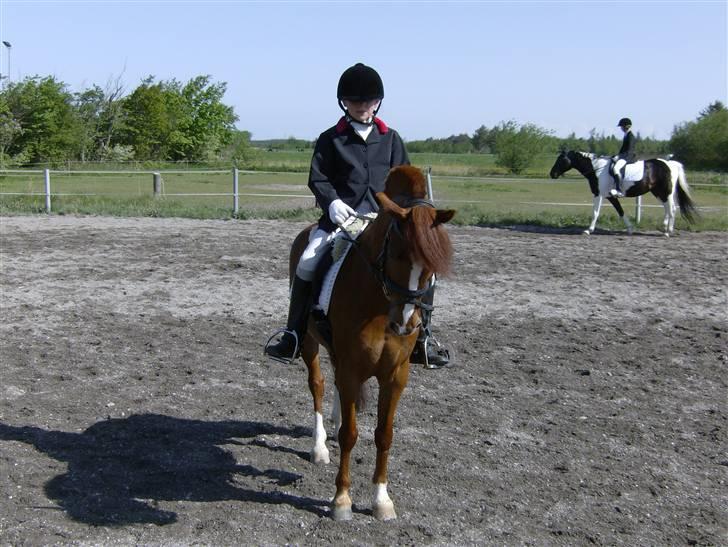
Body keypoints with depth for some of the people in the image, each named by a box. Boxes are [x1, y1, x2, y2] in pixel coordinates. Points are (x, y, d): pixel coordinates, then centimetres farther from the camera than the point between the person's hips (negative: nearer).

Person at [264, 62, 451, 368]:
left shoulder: (390, 138, 13)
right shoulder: (330, 139, 7)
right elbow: (317, 178, 3)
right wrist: (332, 201, -17)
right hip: (341, 214, -1)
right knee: (307, 263, -22)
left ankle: (421, 340, 0)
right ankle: (293, 338, -8)